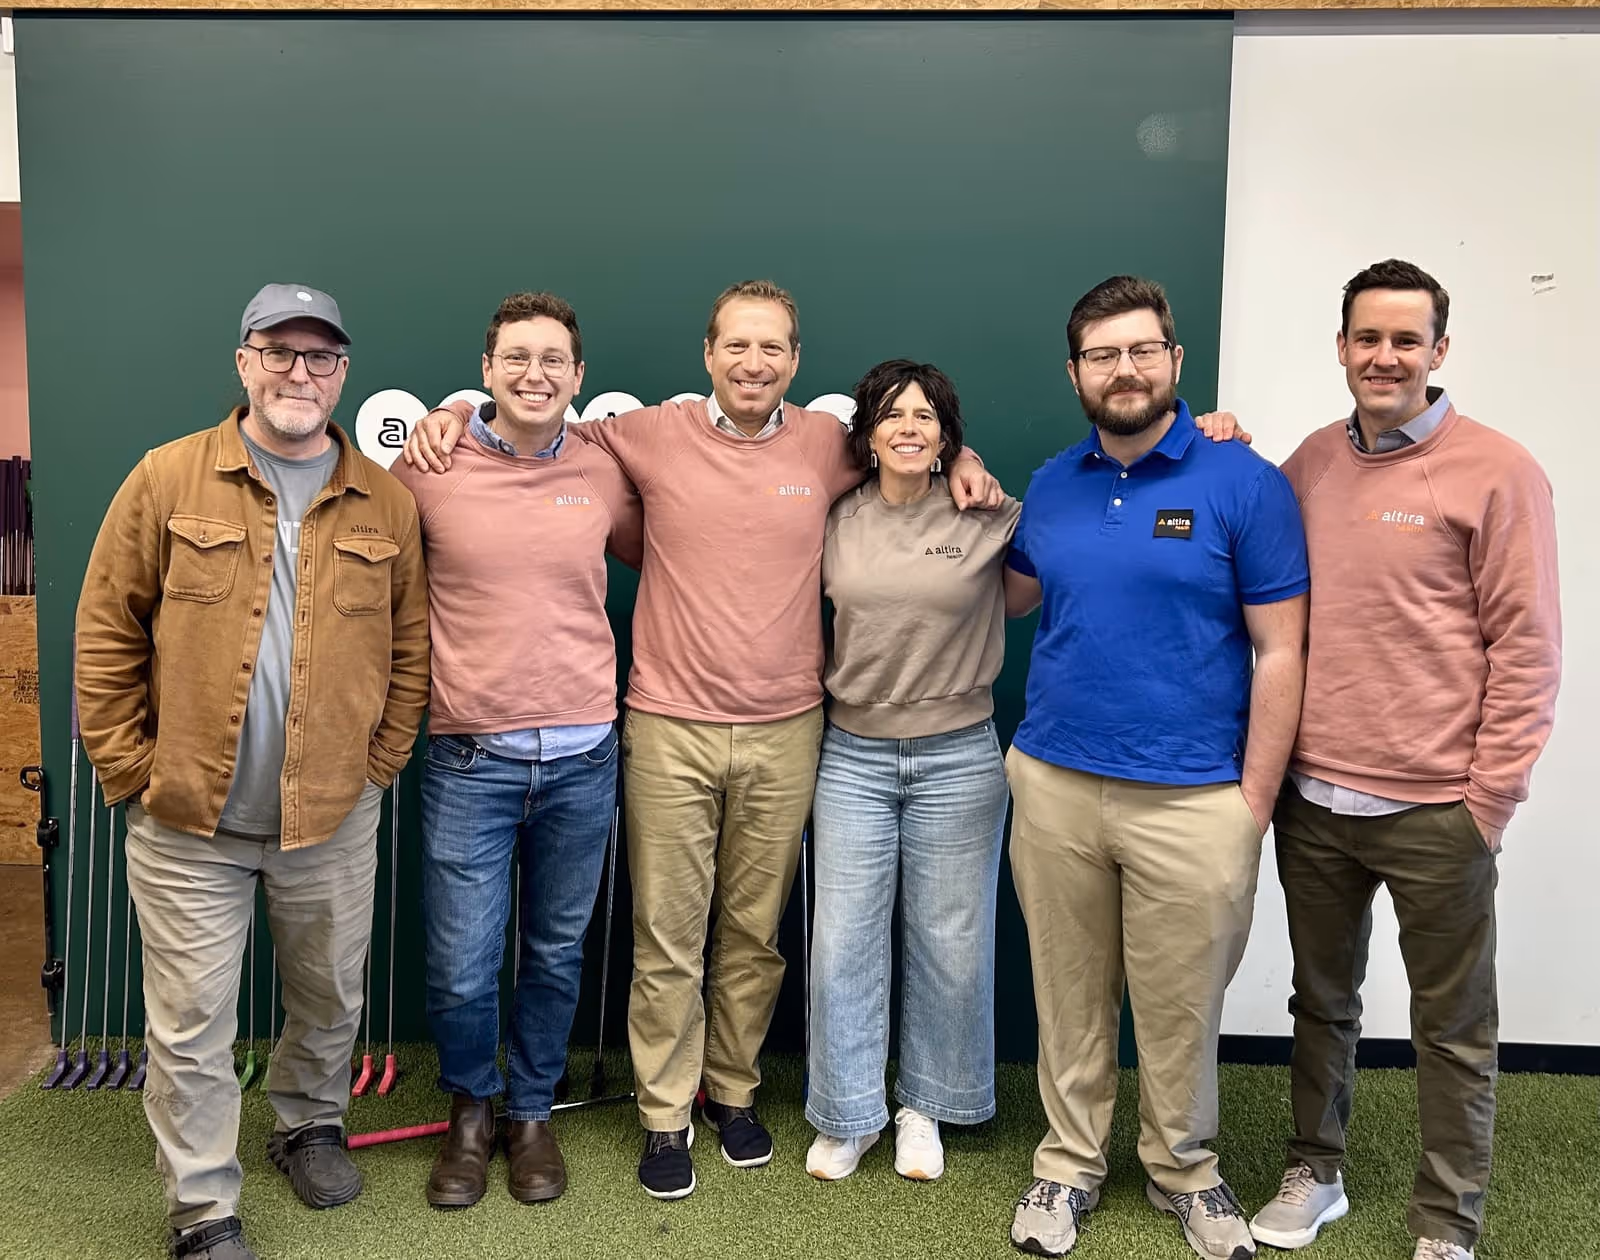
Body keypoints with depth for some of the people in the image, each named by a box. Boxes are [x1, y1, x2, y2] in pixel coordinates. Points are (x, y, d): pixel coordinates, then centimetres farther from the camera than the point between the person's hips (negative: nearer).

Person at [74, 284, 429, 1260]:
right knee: (191, 1022, 7)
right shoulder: (168, 481, -3)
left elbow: (411, 646, 6)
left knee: (331, 996, 19)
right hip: (187, 822, -1)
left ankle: (311, 1123, 46)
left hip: (335, 816, 2)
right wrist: (131, 769, -4)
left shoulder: (387, 503, 1)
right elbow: (107, 635, -1)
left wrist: (379, 763, 0)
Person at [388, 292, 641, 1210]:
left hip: (582, 757, 2)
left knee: (557, 955, 15)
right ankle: (473, 1107, 34)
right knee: (461, 971, 4)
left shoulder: (603, 472, 2)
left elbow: (651, 552, 19)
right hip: (470, 758, -2)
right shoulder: (430, 468, -4)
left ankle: (533, 1111, 38)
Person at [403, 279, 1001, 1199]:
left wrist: (961, 460, 4)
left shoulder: (828, 443, 4)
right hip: (671, 731, -1)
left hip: (784, 734, 2)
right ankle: (665, 1116, 23)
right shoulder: (655, 436, -1)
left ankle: (734, 1090, 34)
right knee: (668, 938, 6)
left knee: (755, 932, 13)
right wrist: (455, 416, 1)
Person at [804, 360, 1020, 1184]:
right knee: (844, 941, 4)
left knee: (949, 942, 9)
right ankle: (847, 1116, 23)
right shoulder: (835, 521, 1)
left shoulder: (990, 520, -5)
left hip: (958, 758, -1)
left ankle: (924, 1108, 30)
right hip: (852, 755, 1)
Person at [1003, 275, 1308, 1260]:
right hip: (1053, 785, 4)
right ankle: (1072, 1162, 34)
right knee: (1071, 996, 15)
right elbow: (1010, 597, 22)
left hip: (1194, 800, -3)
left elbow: (1281, 653, -6)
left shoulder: (1244, 483, -6)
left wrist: (1254, 804, -9)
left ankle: (1185, 1169, 35)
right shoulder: (1051, 487, 7)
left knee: (1181, 1008, 11)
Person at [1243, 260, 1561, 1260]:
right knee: (1323, 1000, 18)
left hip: (1434, 811, -4)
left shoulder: (1497, 472, -7)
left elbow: (1527, 648, -8)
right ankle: (1316, 1173, 36)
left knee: (1454, 1027, 9)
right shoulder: (1311, 463, 7)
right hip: (1313, 797, 5)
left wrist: (1490, 796, -10)